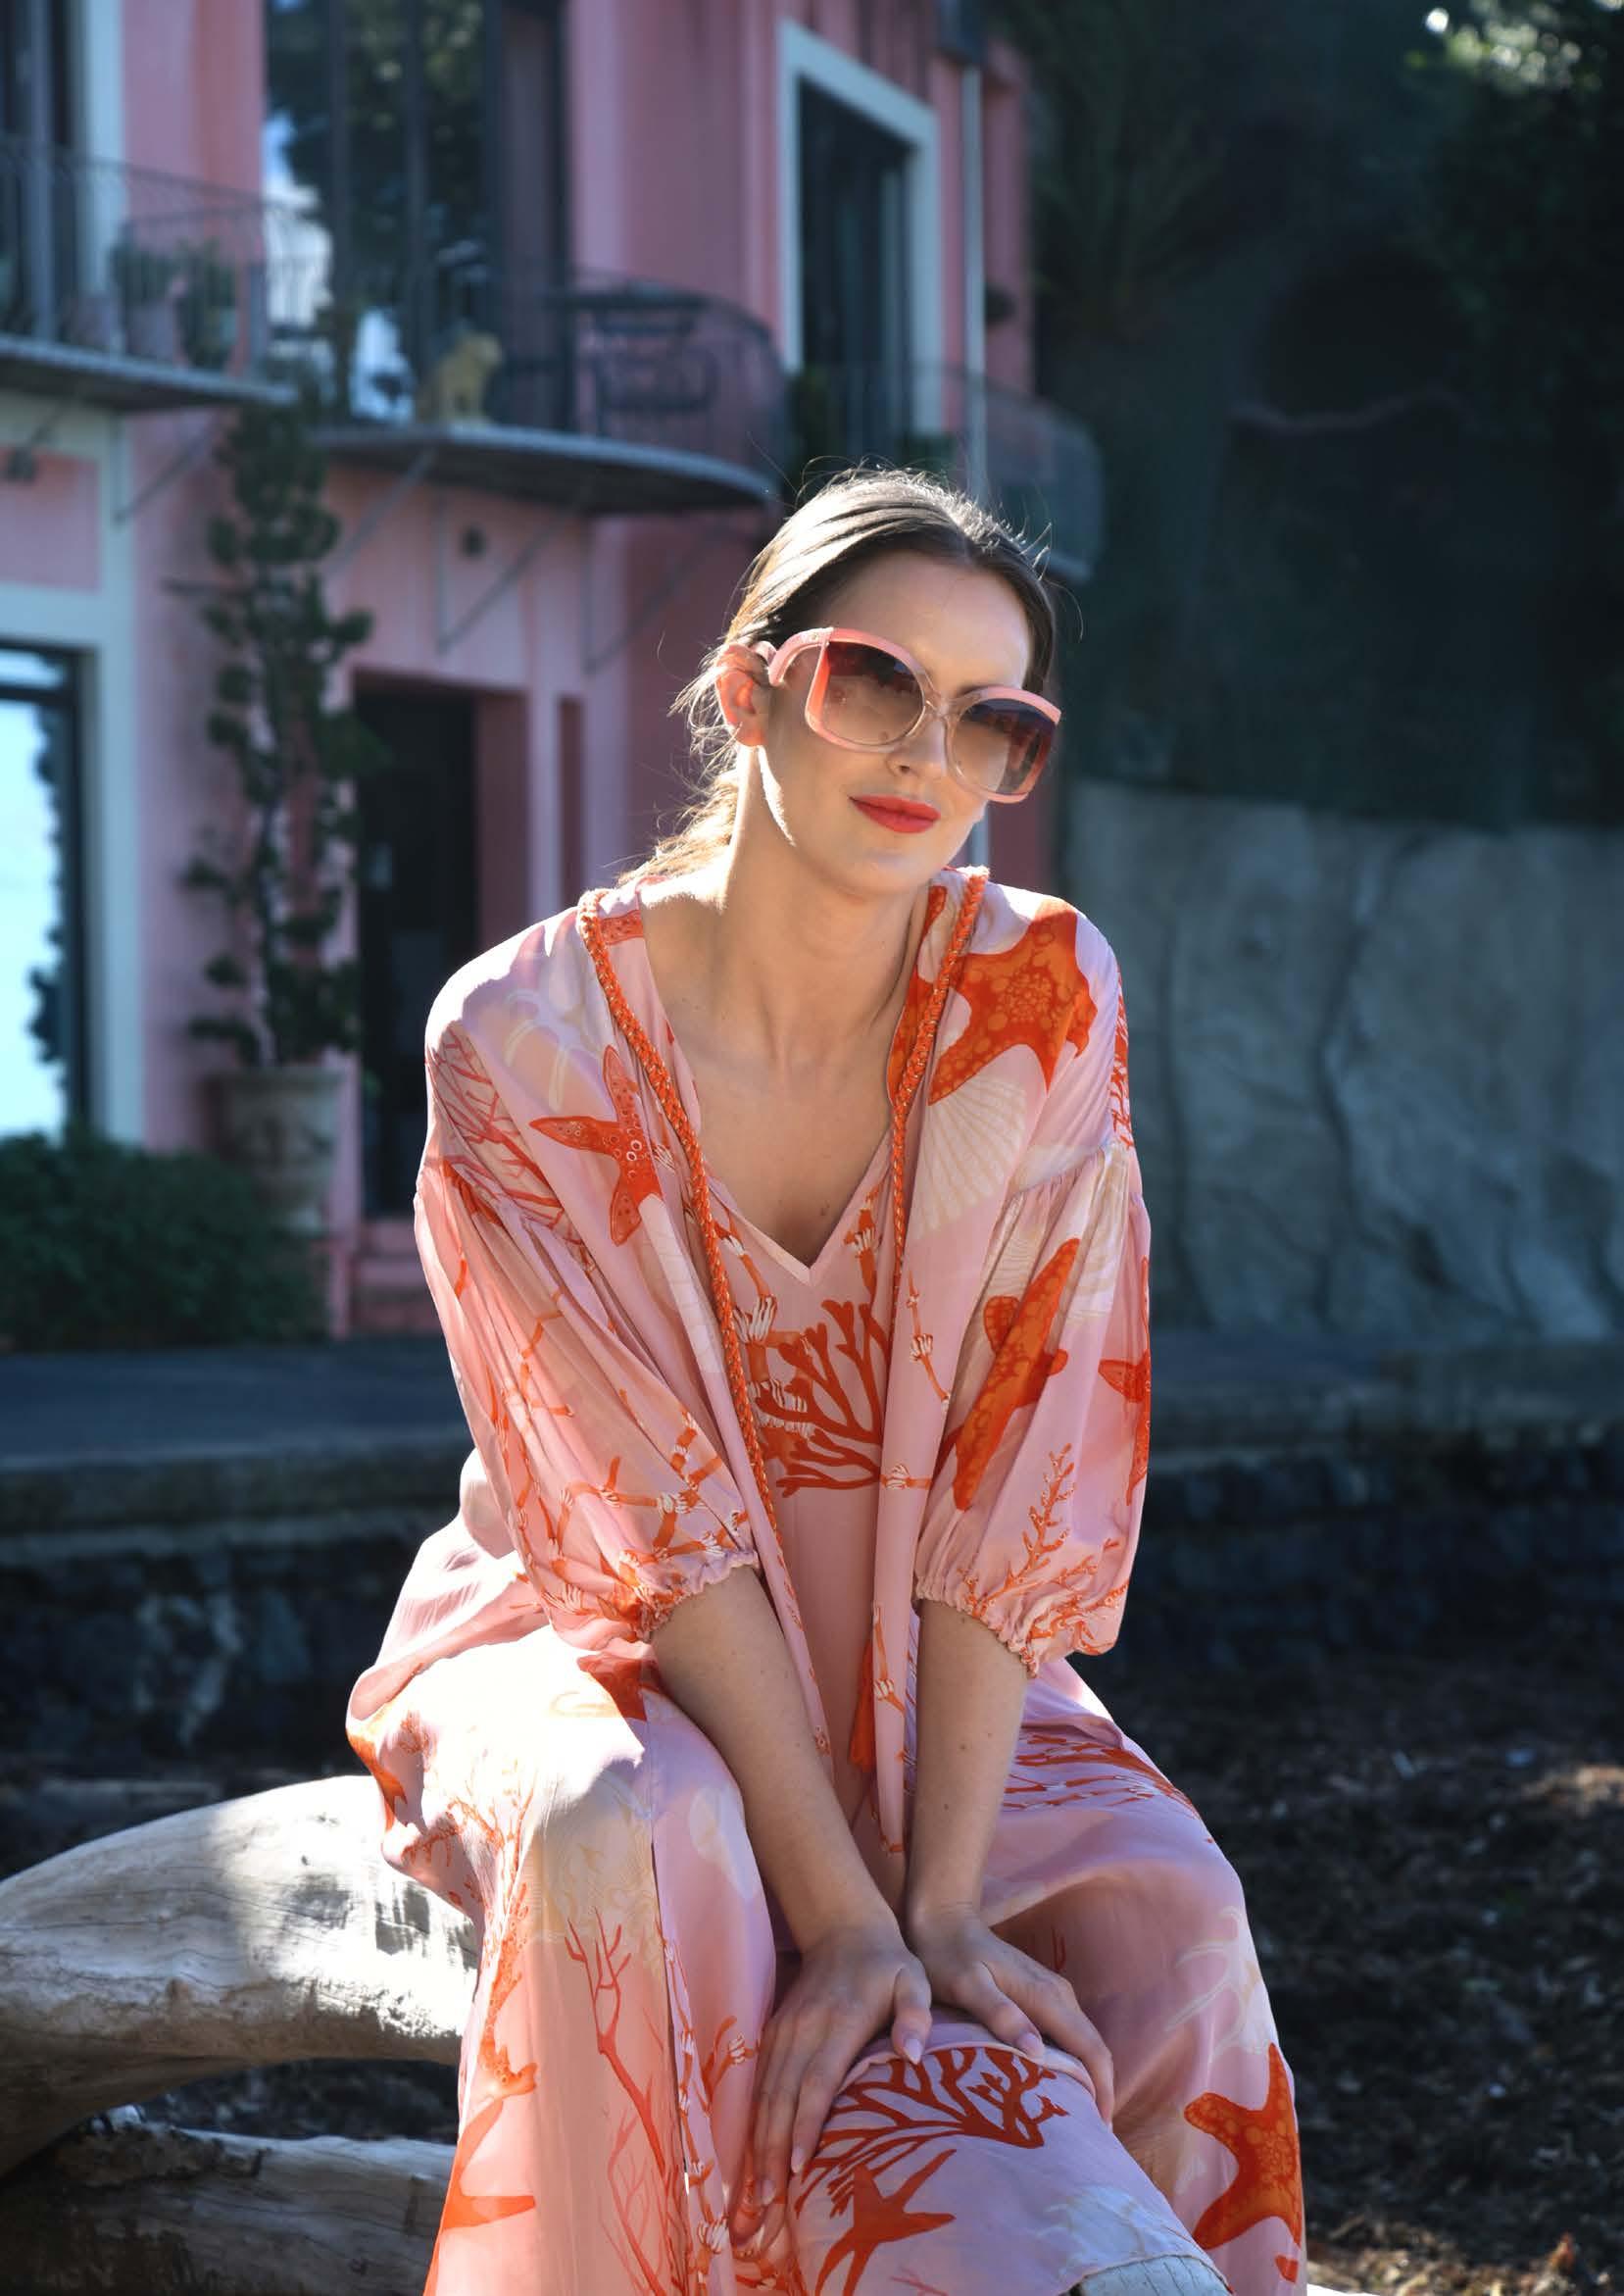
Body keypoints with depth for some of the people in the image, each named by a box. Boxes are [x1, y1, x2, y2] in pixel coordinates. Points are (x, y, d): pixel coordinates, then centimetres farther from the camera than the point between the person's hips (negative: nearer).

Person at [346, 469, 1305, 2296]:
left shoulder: (1045, 999, -11)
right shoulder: (527, 1035, -18)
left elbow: (1034, 1471, -14)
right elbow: (655, 1514, -21)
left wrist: (939, 1892, -23)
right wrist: (844, 1910, -27)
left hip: (920, 1661, 2)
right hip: (599, 1631, -2)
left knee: (1158, 1905, -25)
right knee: (626, 1832, -34)